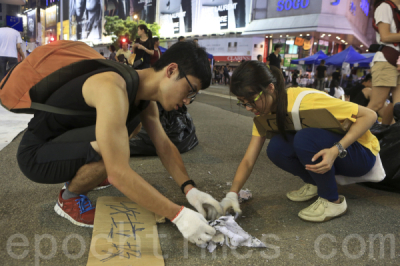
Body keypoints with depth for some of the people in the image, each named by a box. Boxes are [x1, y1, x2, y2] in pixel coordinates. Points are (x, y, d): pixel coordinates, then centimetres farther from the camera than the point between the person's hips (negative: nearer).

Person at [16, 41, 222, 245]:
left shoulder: (144, 91, -2)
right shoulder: (113, 88, -32)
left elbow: (164, 146, 1)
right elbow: (118, 173, -37)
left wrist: (190, 190, -11)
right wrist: (178, 214, -34)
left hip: (68, 140, 9)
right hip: (35, 154, -9)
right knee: (112, 146, -34)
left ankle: (79, 177, 17)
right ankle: (68, 199, -4)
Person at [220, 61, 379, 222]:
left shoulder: (306, 100, -30)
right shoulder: (264, 114, -9)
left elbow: (369, 115, -25)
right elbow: (248, 160, -10)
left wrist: (336, 150, -37)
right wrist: (232, 194, -24)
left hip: (361, 154, -5)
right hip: (323, 154, 6)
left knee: (305, 138, -33)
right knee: (276, 149, -21)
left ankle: (333, 201, -12)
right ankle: (315, 184, 6)